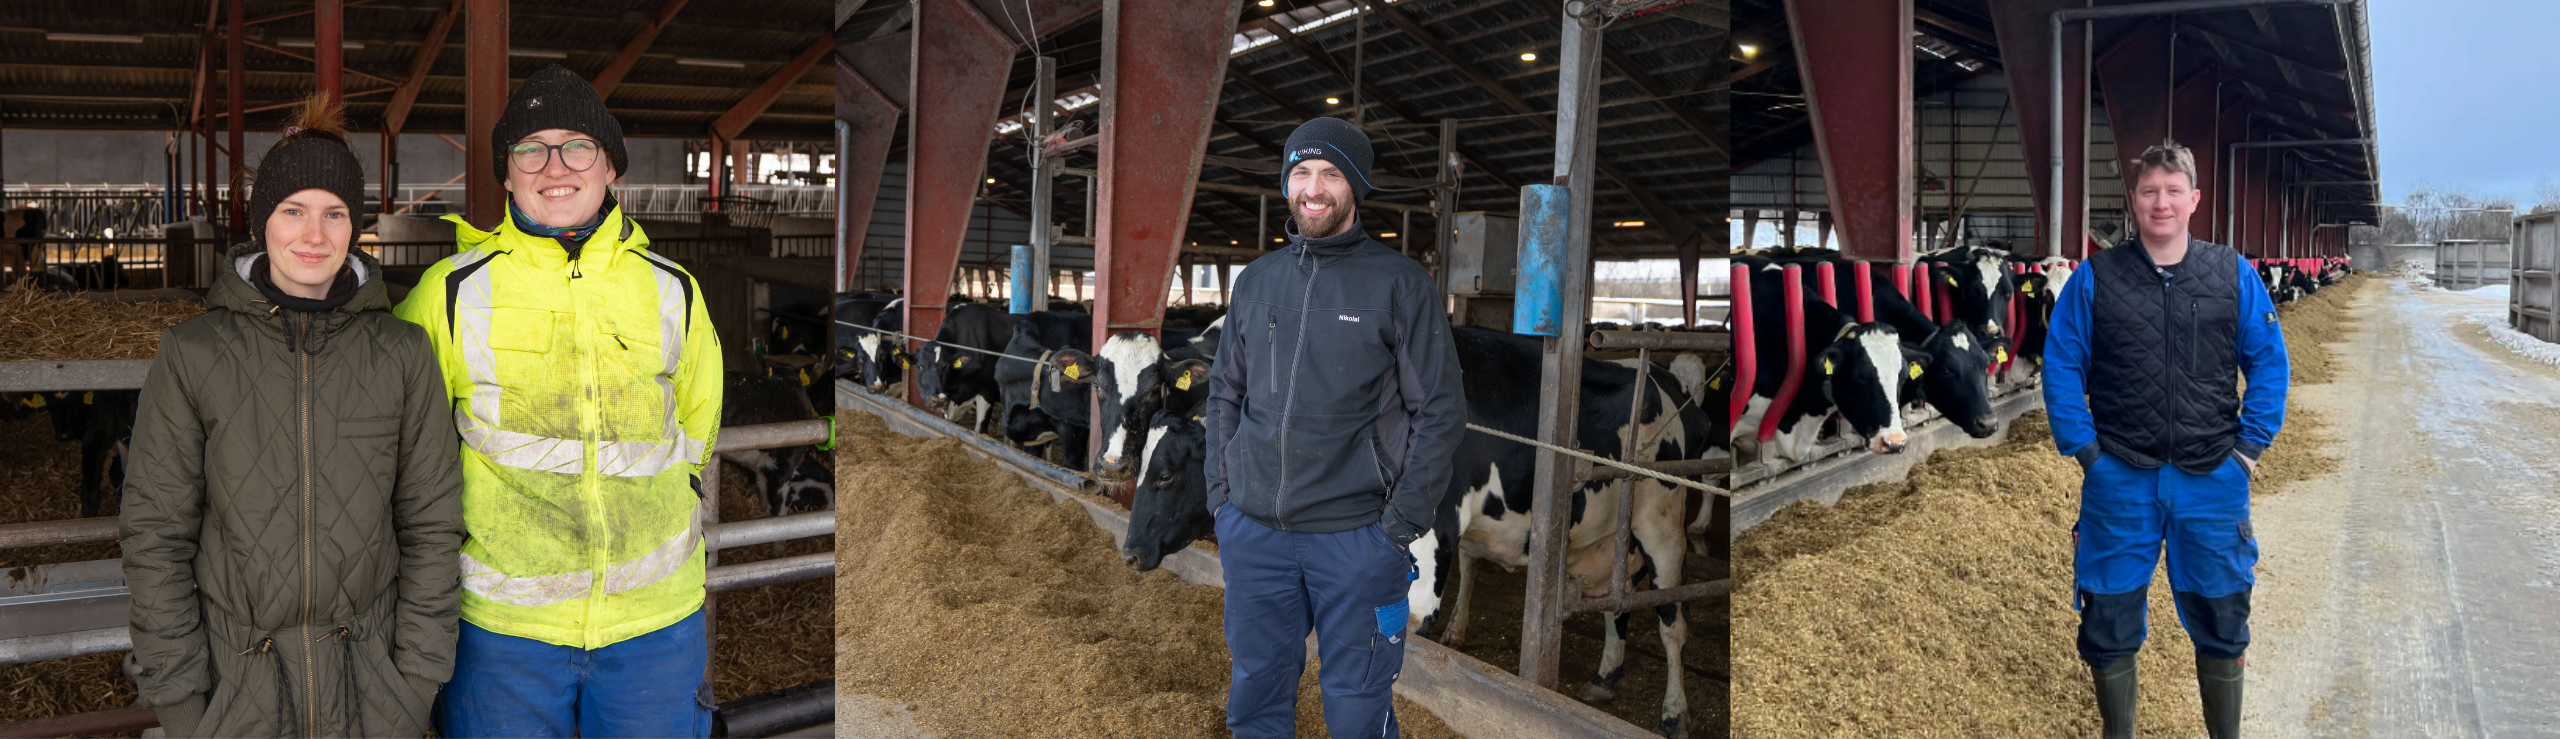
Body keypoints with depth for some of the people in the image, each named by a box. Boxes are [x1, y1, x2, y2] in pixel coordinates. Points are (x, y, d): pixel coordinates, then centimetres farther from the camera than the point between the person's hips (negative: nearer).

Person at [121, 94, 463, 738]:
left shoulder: (403, 354, -3)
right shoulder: (192, 355, -4)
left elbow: (430, 523, -1)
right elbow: (156, 534, -2)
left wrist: (417, 682, -4)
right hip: (232, 685, 0)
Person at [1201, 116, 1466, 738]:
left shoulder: (1400, 284, -5)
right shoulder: (1256, 281, 9)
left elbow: (1439, 411, -6)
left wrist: (1400, 525, -10)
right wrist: (1220, 496, 7)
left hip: (1355, 538, -4)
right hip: (1251, 531, 4)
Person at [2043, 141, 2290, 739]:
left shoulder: (2234, 275, 2)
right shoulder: (2094, 279, -3)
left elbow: (2268, 362, 6)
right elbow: (2062, 368, -1)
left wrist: (2251, 444, 0)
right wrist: (2083, 448, -7)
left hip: (2213, 480, 1)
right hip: (2120, 480, -1)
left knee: (2221, 622, 12)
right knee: (2110, 624, 7)